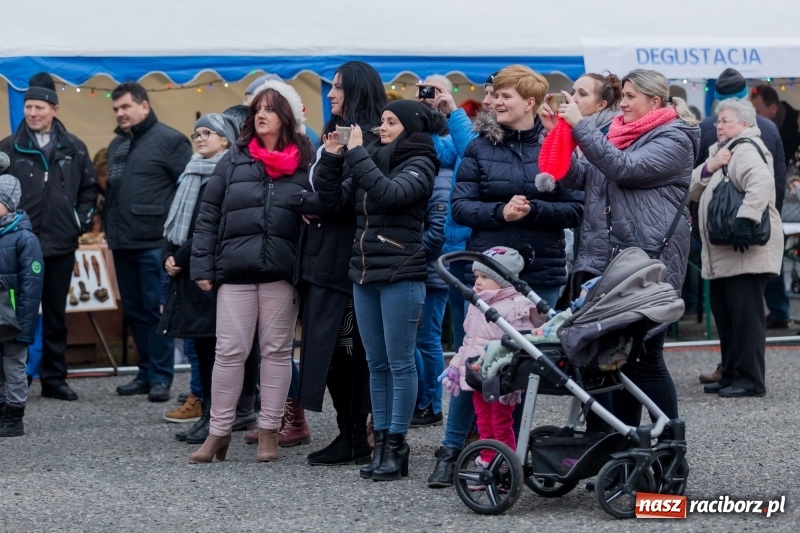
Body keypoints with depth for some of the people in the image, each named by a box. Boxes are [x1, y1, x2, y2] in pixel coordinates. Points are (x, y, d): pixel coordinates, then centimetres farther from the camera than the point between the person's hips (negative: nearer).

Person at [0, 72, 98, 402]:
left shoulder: (73, 148, 5)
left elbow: (89, 188, 13)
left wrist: (82, 220, 2)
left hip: (60, 245, 2)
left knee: (56, 314, 10)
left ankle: (54, 378, 18)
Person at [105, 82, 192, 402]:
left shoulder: (168, 140, -6)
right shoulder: (117, 145, 18)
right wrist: (110, 226, 14)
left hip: (154, 243, -8)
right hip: (122, 244, 8)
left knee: (156, 310, -5)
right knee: (134, 312, 11)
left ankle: (160, 377, 0)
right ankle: (146, 373, 19)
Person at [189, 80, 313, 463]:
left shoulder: (305, 166, 4)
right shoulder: (234, 162, 8)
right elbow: (208, 215, 7)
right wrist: (202, 266, 0)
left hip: (282, 273, -1)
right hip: (235, 271, 1)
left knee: (277, 350, 7)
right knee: (229, 351, 0)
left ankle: (269, 431, 15)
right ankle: (218, 432, 8)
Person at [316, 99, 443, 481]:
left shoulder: (419, 164, -4)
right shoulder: (371, 160, 14)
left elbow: (390, 192, -22)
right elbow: (333, 199, 11)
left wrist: (356, 153, -17)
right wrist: (331, 158, -1)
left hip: (401, 276, -7)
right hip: (365, 274, 7)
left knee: (399, 362, -3)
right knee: (376, 363, 9)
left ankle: (396, 446, 0)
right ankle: (381, 441, 13)